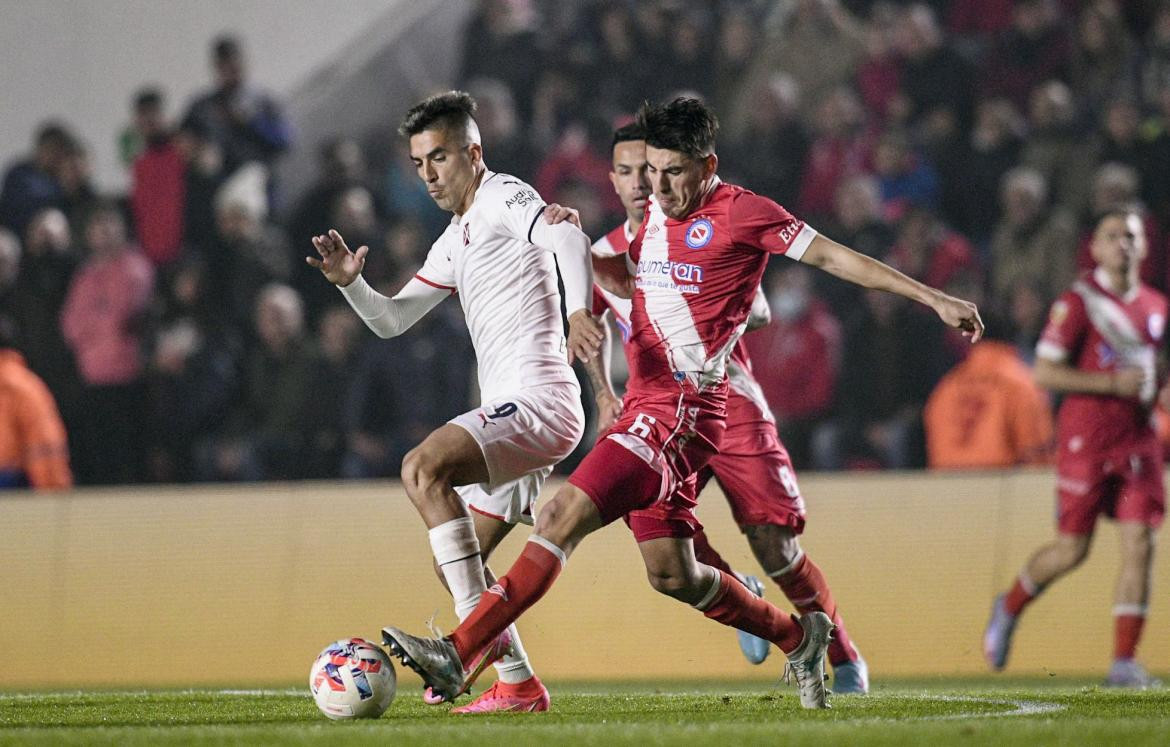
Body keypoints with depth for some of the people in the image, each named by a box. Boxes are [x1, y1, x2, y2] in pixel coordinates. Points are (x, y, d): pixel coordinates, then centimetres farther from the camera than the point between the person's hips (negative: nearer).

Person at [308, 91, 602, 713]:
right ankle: (519, 684, 27)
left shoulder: (504, 198, -5)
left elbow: (568, 238, -26)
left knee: (423, 467, -29)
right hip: (510, 413, 10)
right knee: (456, 564, 15)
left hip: (538, 402, -10)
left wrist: (579, 310, -44)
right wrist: (351, 283, 6)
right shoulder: (456, 240, 23)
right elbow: (392, 320, 27)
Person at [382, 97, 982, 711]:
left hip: (681, 411, -9)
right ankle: (799, 640, 30)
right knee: (672, 575, 11)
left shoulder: (743, 213, -6)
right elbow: (628, 282, 32)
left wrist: (934, 298, 0)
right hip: (645, 404, 9)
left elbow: (835, 257, -1)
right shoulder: (656, 212, 16)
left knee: (562, 517, -20)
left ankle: (458, 658, -25)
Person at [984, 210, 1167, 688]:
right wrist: (1112, 384, -18)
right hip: (1085, 438, -5)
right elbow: (1045, 373, -12)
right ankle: (1009, 609, 28)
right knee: (1072, 549, 0)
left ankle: (1124, 662, -3)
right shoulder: (1078, 302, -8)